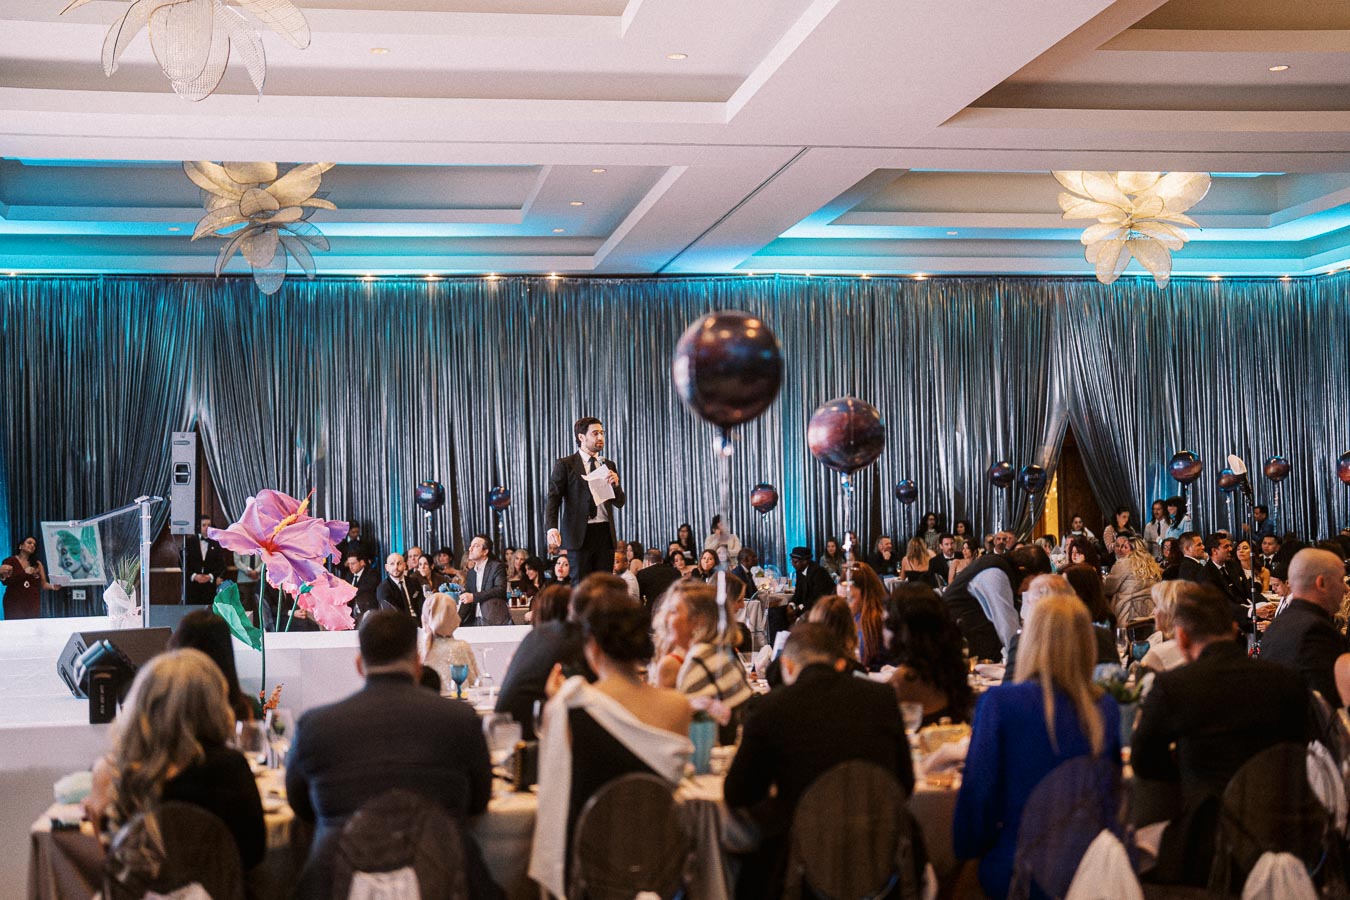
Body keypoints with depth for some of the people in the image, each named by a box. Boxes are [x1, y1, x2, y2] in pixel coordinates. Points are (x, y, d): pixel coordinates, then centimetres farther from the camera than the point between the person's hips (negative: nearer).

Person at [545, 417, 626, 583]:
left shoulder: (609, 465, 16)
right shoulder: (564, 465, 3)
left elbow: (619, 503, 14)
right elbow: (553, 498, -5)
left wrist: (615, 484, -7)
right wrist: (552, 527, -21)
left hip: (605, 532, 4)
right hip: (579, 533, -4)